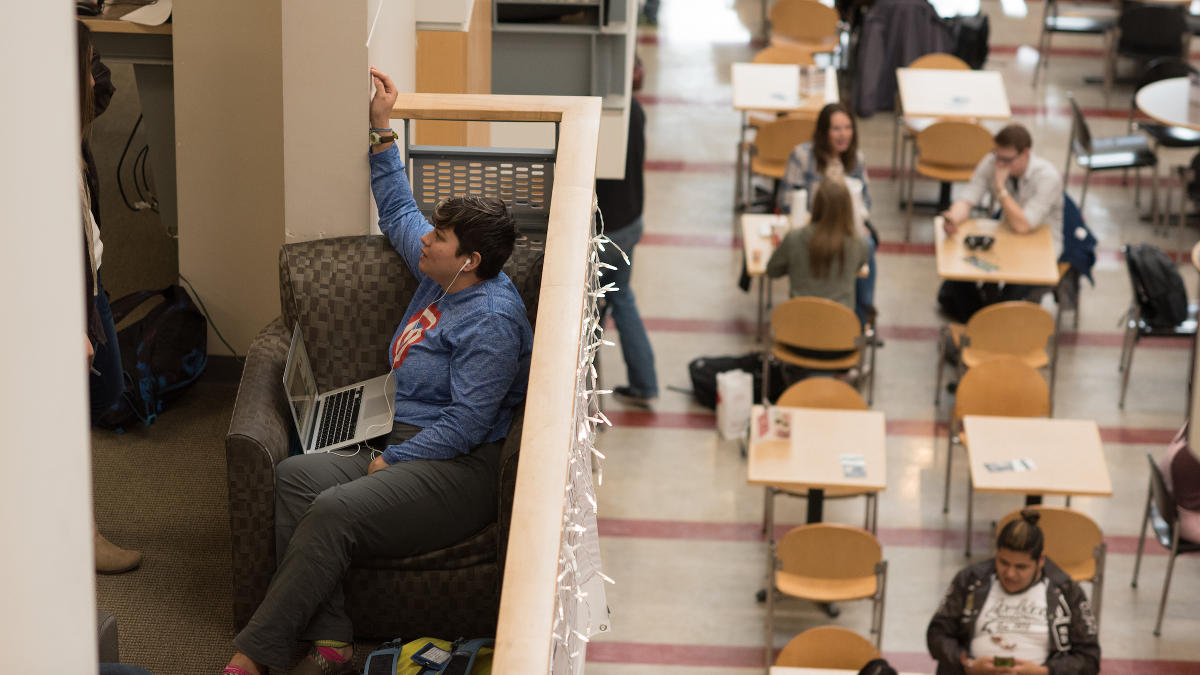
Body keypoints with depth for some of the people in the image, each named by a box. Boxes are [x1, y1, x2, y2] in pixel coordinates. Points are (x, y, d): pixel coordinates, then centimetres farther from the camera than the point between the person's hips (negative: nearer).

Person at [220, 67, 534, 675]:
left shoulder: (491, 321, -14)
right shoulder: (442, 278, 14)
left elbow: (466, 422, -20)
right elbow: (397, 213, 32)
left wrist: (391, 461, -16)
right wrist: (381, 131, 30)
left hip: (459, 471, -10)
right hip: (403, 447, 10)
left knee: (334, 512, -32)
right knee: (295, 475, -18)